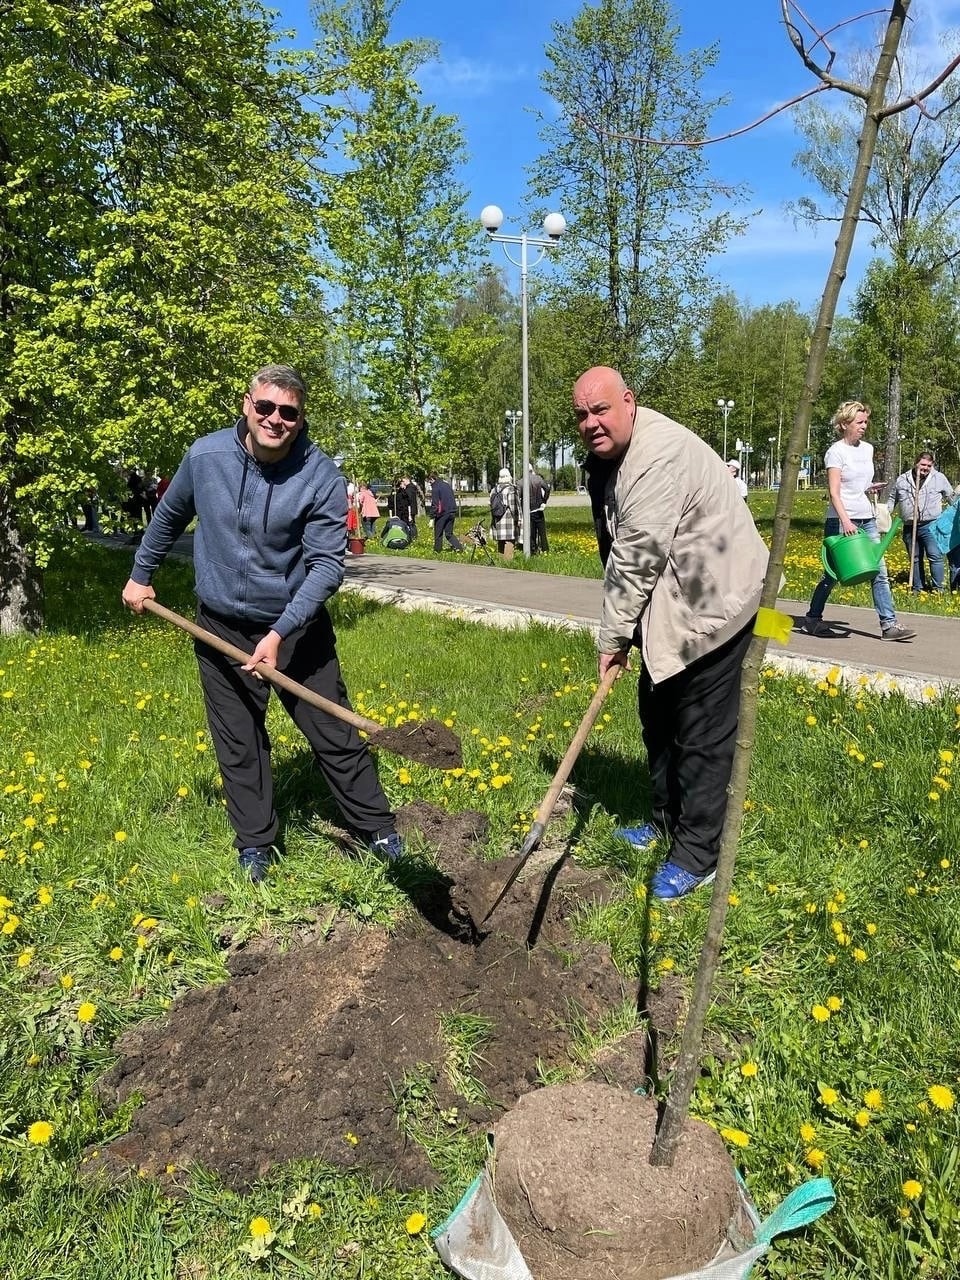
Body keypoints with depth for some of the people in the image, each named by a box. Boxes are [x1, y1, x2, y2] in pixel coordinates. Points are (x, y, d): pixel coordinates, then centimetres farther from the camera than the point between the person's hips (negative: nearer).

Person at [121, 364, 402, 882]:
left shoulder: (322, 478, -18)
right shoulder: (205, 456, -9)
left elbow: (327, 564, -21)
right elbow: (169, 516, 11)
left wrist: (280, 633, -29)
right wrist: (140, 574, 20)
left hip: (296, 626, -2)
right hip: (221, 627, 3)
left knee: (336, 736, 5)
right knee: (238, 746, 11)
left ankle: (378, 829, 22)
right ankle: (255, 844, 28)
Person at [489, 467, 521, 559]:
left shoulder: (494, 490, 9)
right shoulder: (511, 490, -10)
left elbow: (491, 506, 14)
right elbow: (515, 507, -11)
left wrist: (493, 522, 20)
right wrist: (518, 521, -3)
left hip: (497, 522, 6)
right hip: (509, 522, -6)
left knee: (500, 544, 13)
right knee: (509, 543, -4)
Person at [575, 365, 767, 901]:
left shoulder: (660, 454, -25)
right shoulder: (607, 456, 8)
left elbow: (637, 557, -26)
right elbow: (619, 553, 10)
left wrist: (612, 636, -18)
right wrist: (622, 628, 4)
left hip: (713, 604, -10)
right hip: (671, 606, 10)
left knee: (702, 733, -3)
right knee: (657, 716, 19)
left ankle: (696, 855, 11)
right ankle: (668, 820, 37)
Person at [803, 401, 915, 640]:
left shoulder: (868, 449, 13)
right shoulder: (836, 451, -8)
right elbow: (834, 492, -17)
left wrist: (869, 488, 4)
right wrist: (845, 521, -27)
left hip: (867, 520, 6)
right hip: (841, 521, -6)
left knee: (879, 572, 0)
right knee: (833, 575, 1)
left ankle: (889, 624, 1)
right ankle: (812, 619, 17)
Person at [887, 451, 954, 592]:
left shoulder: (939, 478, 6)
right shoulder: (902, 480, 10)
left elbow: (952, 496, 15)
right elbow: (893, 499, 21)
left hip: (931, 526, -2)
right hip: (909, 527, 3)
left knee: (935, 556, -10)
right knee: (914, 559, 9)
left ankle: (938, 588, -4)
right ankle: (917, 588, 17)